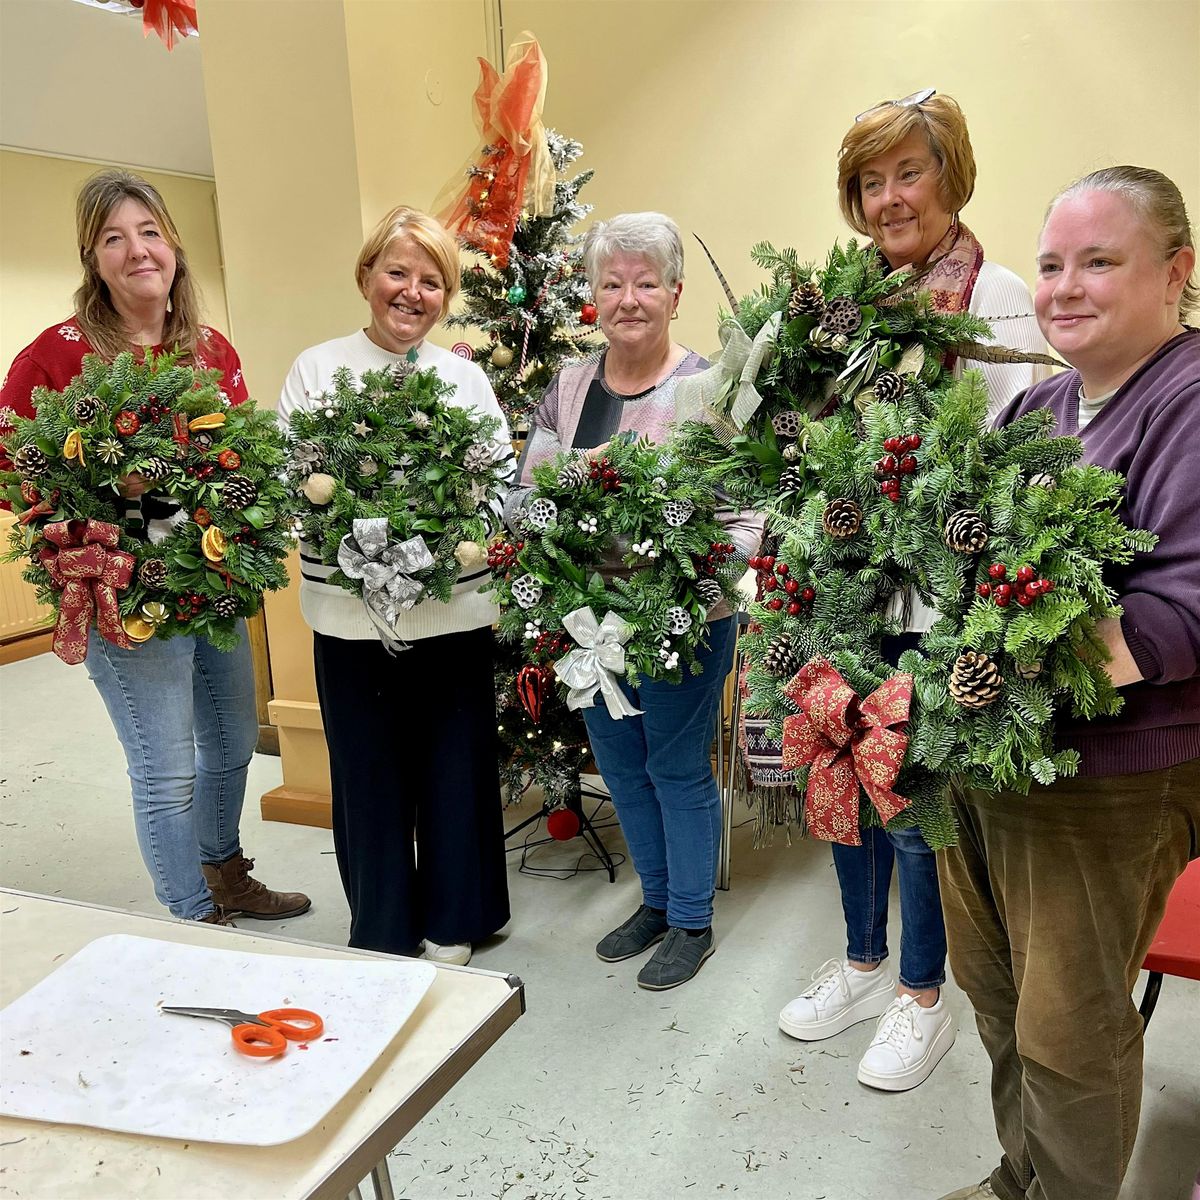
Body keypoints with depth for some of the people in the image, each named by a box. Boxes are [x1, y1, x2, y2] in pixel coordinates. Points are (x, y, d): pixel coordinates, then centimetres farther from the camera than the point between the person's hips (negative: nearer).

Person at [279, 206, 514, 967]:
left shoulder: (466, 377, 8)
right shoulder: (316, 369, 4)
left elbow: (505, 481, 5)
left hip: (455, 609, 1)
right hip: (351, 612, -1)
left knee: (454, 763, 9)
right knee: (370, 770, 8)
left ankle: (451, 921, 31)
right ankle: (382, 933, 29)